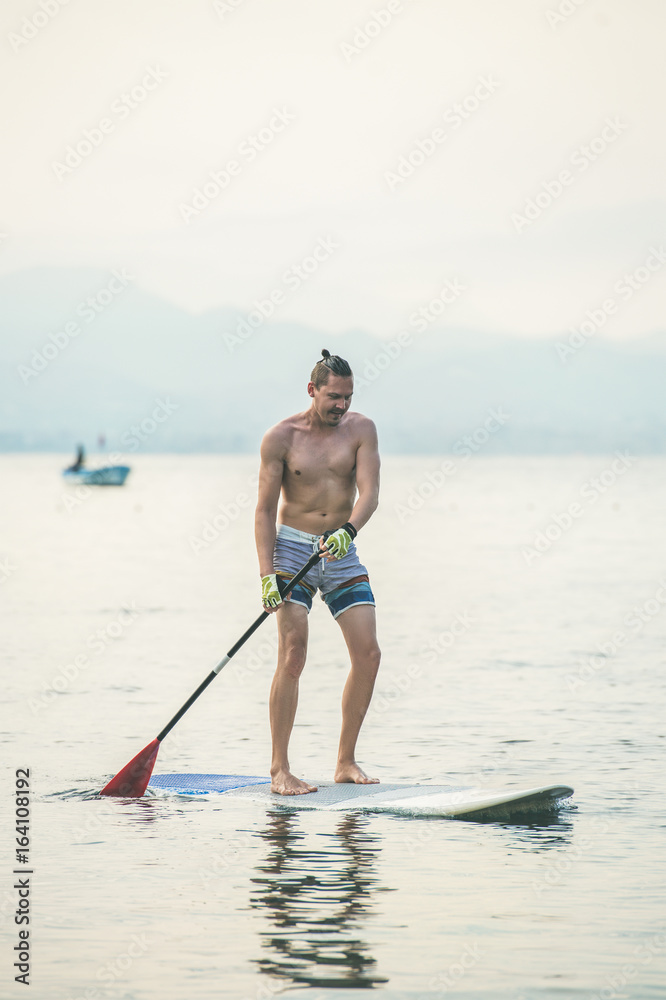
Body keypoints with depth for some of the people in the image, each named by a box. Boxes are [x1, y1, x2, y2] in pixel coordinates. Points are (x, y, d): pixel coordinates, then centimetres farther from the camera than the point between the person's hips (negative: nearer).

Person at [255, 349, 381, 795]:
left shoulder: (361, 429, -1)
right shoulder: (281, 437, -7)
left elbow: (369, 492, -12)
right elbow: (265, 510, -7)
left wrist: (349, 530, -33)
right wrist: (267, 574, -17)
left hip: (341, 553, 3)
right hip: (292, 547, -3)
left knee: (368, 654, -5)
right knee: (293, 655, -15)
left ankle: (346, 762, 8)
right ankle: (280, 769, -8)